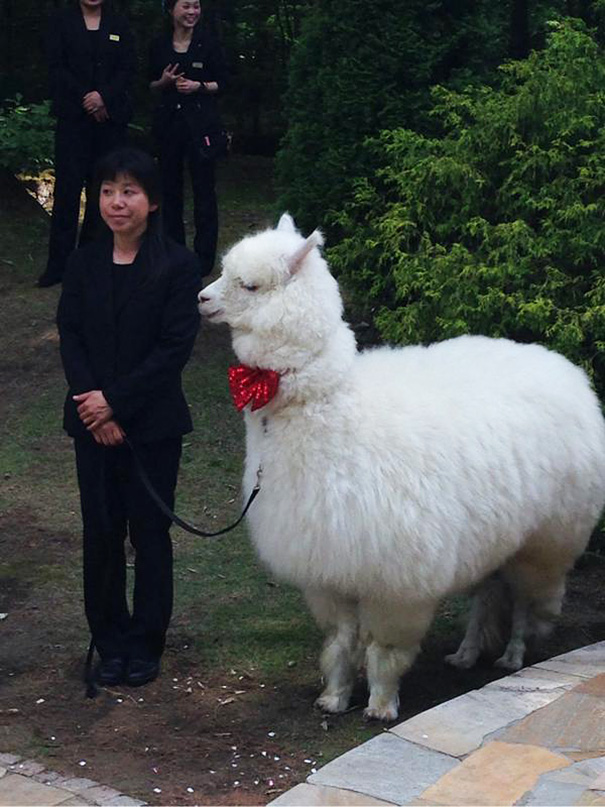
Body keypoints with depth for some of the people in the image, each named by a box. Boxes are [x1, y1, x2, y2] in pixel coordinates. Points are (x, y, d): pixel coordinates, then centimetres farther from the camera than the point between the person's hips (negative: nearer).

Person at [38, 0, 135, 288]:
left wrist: (103, 97, -11)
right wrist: (86, 99, -10)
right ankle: (59, 262, -6)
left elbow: (127, 69, 4)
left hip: (110, 116, 2)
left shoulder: (118, 26, 11)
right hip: (73, 115, -2)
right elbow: (56, 67, 0)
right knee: (67, 186, -7)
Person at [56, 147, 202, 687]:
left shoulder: (177, 266, -8)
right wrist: (92, 407, -12)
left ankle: (146, 643, 19)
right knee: (101, 533, 8)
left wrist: (116, 401, -16)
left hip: (152, 424, -3)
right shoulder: (84, 264, 5)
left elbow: (175, 347, -12)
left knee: (150, 532, 5)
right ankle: (110, 642, 21)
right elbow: (71, 338, 2)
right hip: (93, 423, 3)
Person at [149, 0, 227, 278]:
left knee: (203, 188, -3)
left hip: (201, 123, -3)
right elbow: (151, 85, 14)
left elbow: (221, 83, 3)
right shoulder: (159, 45, 7)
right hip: (168, 122, 3)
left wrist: (198, 86, -14)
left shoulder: (207, 42, 0)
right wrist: (164, 82, -7)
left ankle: (204, 256, 3)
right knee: (170, 187, 7)